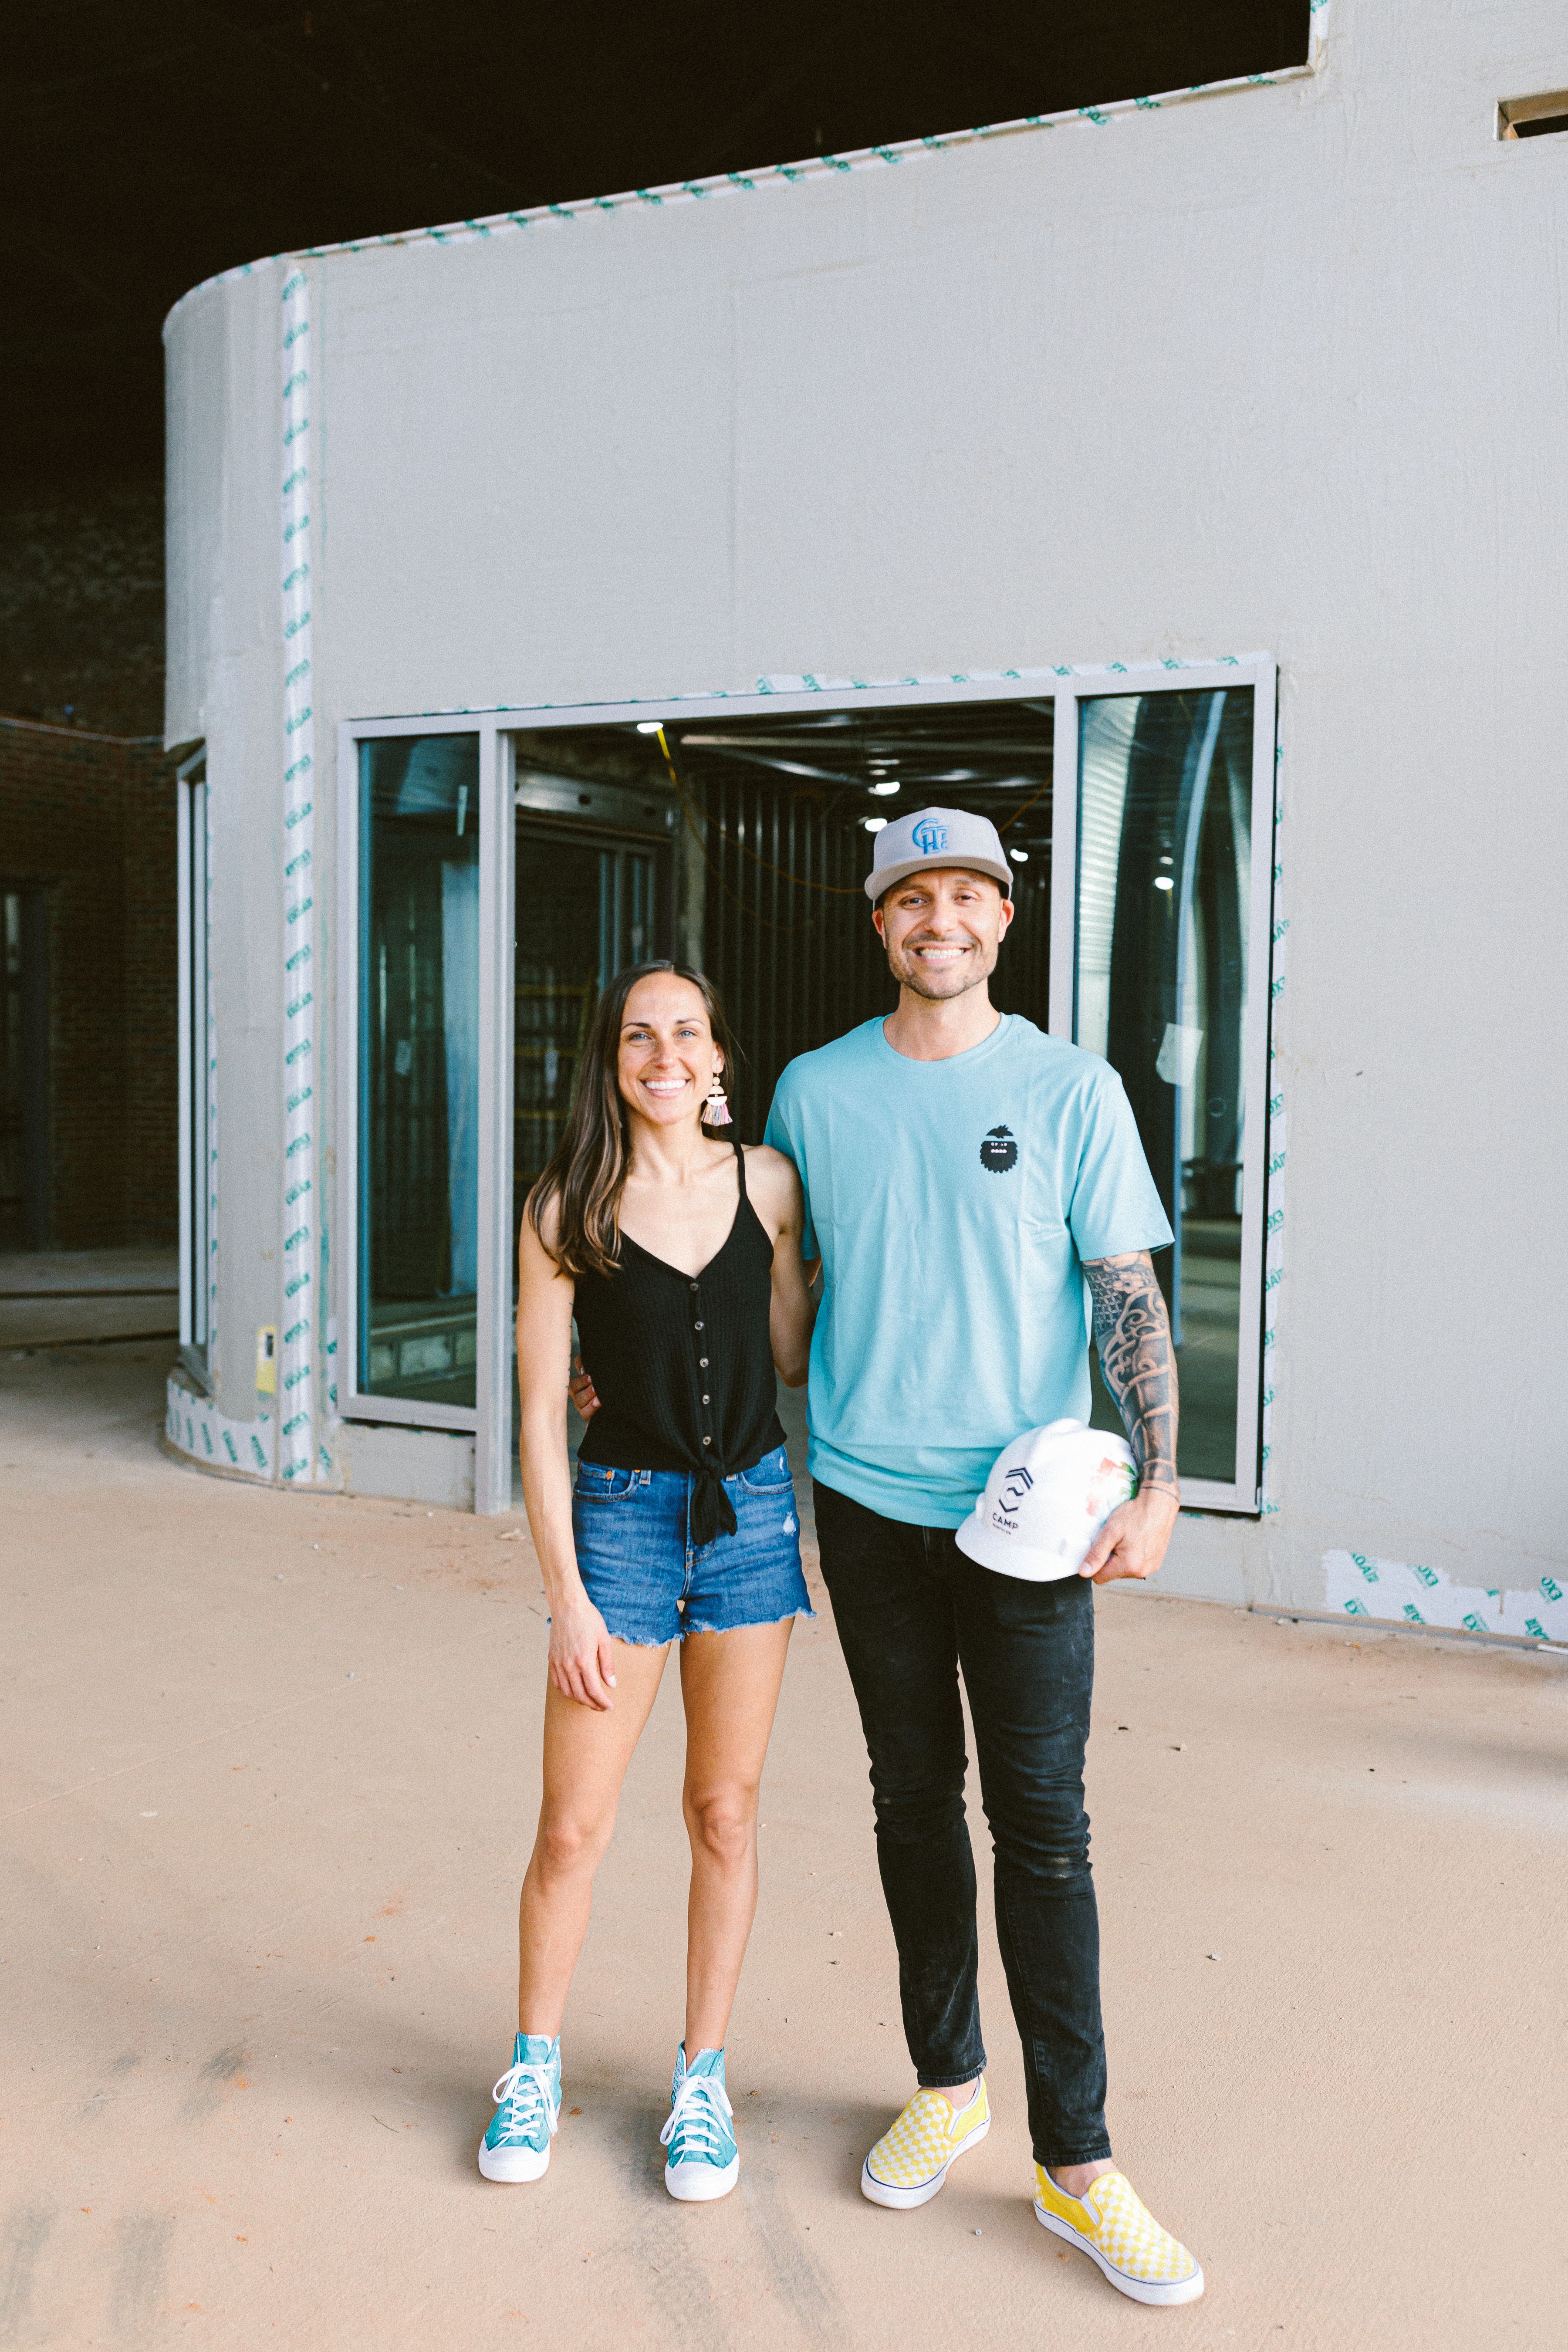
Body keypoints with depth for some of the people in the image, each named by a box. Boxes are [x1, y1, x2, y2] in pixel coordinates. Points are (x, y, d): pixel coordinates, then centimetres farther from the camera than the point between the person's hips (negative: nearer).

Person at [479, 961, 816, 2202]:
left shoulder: (767, 1181, 1)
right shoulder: (566, 1212, -6)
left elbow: (795, 1355, 10)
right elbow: (540, 1415, -6)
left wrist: (849, 1251, 2)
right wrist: (568, 1598, -8)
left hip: (753, 1507, 2)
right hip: (620, 1511, -2)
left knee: (725, 1811, 11)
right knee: (574, 1828, 4)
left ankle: (703, 2077, 29)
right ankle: (536, 2064, 29)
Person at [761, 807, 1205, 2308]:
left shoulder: (1072, 1091, -2)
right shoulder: (813, 1091, 4)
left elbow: (1127, 1291, -4)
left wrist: (1157, 1482, -13)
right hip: (868, 1502, 2)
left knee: (1042, 1823, -1)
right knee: (915, 1801, 13)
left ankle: (1076, 2161, 11)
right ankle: (946, 2086, 30)